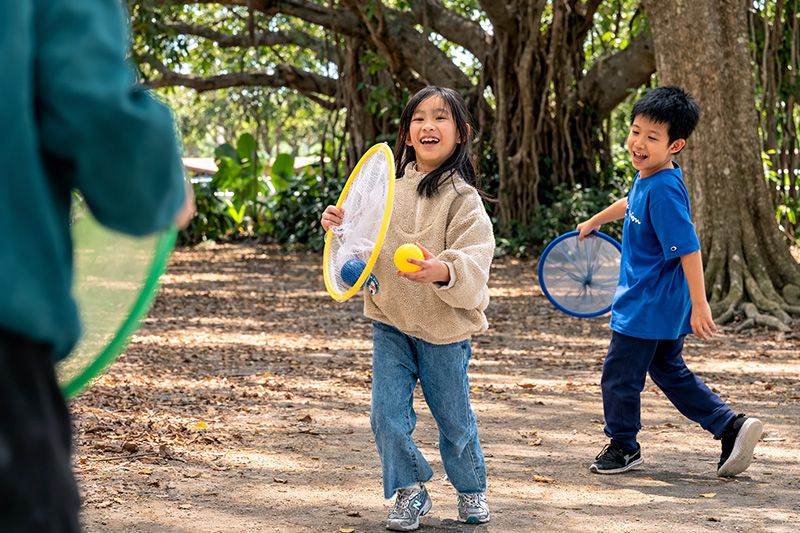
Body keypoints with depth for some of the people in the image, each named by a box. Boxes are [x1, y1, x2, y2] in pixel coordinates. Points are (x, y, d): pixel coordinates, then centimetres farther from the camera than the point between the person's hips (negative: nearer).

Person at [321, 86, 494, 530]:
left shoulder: (463, 199, -12)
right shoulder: (389, 186, 3)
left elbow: (474, 263, -23)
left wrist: (445, 272, -43)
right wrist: (341, 226, -4)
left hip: (444, 328, -4)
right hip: (390, 324, 4)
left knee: (454, 420, 10)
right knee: (387, 413, -1)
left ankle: (471, 489, 34)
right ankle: (410, 491, 19)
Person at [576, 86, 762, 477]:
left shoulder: (664, 191, -25)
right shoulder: (646, 179, 4)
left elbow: (689, 249, -26)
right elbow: (629, 204, 28)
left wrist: (699, 305, -27)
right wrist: (594, 222, 45)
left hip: (648, 308, -10)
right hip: (665, 309, 10)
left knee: (619, 374, 5)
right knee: (671, 373, 19)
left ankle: (623, 446, 24)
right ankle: (731, 426, 17)